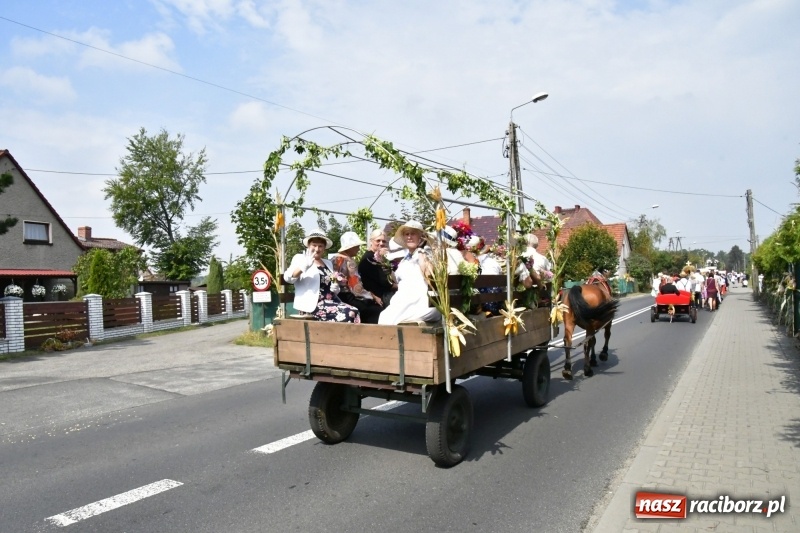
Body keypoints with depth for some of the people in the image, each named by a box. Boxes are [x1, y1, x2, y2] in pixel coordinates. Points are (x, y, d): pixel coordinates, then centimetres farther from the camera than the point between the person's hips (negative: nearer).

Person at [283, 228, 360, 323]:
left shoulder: (328, 263, 24)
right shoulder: (300, 258, 7)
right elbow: (288, 278, -10)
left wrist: (336, 281, 3)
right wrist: (305, 266, -26)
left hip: (330, 301, 6)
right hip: (312, 304, -6)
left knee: (354, 312, -23)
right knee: (346, 314, -27)